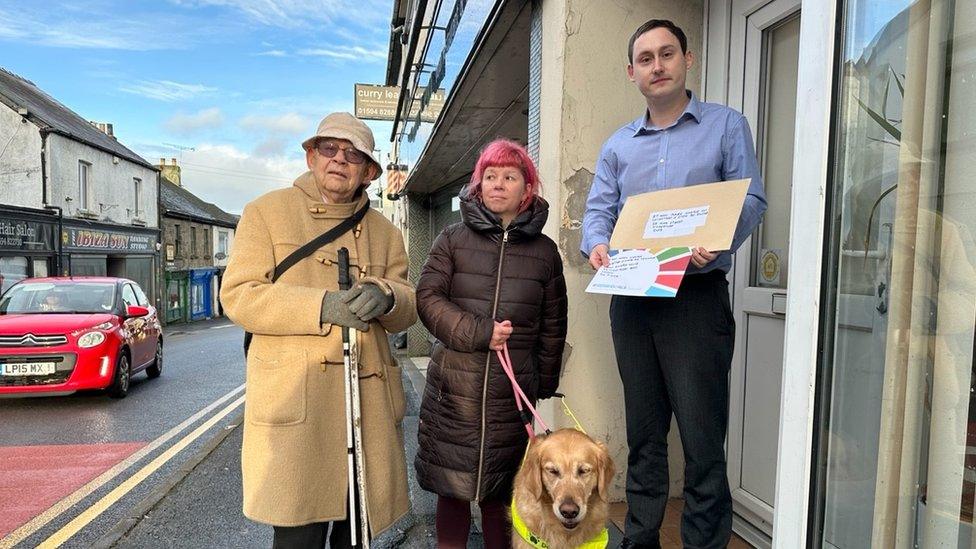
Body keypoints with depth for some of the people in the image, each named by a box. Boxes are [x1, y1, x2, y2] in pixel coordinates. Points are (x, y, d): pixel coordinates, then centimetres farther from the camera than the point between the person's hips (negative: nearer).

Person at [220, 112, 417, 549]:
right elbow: (237, 295, -4)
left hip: (369, 401, 4)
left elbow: (407, 308, 13)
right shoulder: (267, 212, 6)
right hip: (294, 399, -3)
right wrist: (322, 306, -18)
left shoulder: (384, 232, 16)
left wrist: (385, 297, -13)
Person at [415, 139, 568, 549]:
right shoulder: (453, 240, 4)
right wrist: (477, 332, -15)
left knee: (499, 493, 10)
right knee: (452, 489, 9)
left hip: (512, 392, 1)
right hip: (453, 389, 0)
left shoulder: (544, 250, 7)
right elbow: (427, 298, -5)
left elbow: (553, 325, 11)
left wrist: (544, 383, 8)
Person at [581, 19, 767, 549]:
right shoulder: (618, 144, 16)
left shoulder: (725, 125, 6)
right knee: (643, 432, 13)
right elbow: (598, 209, 10)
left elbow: (751, 199, -2)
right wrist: (597, 244, -13)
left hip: (697, 294, -4)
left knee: (702, 435, -3)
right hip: (631, 298, 4)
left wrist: (715, 241, -22)